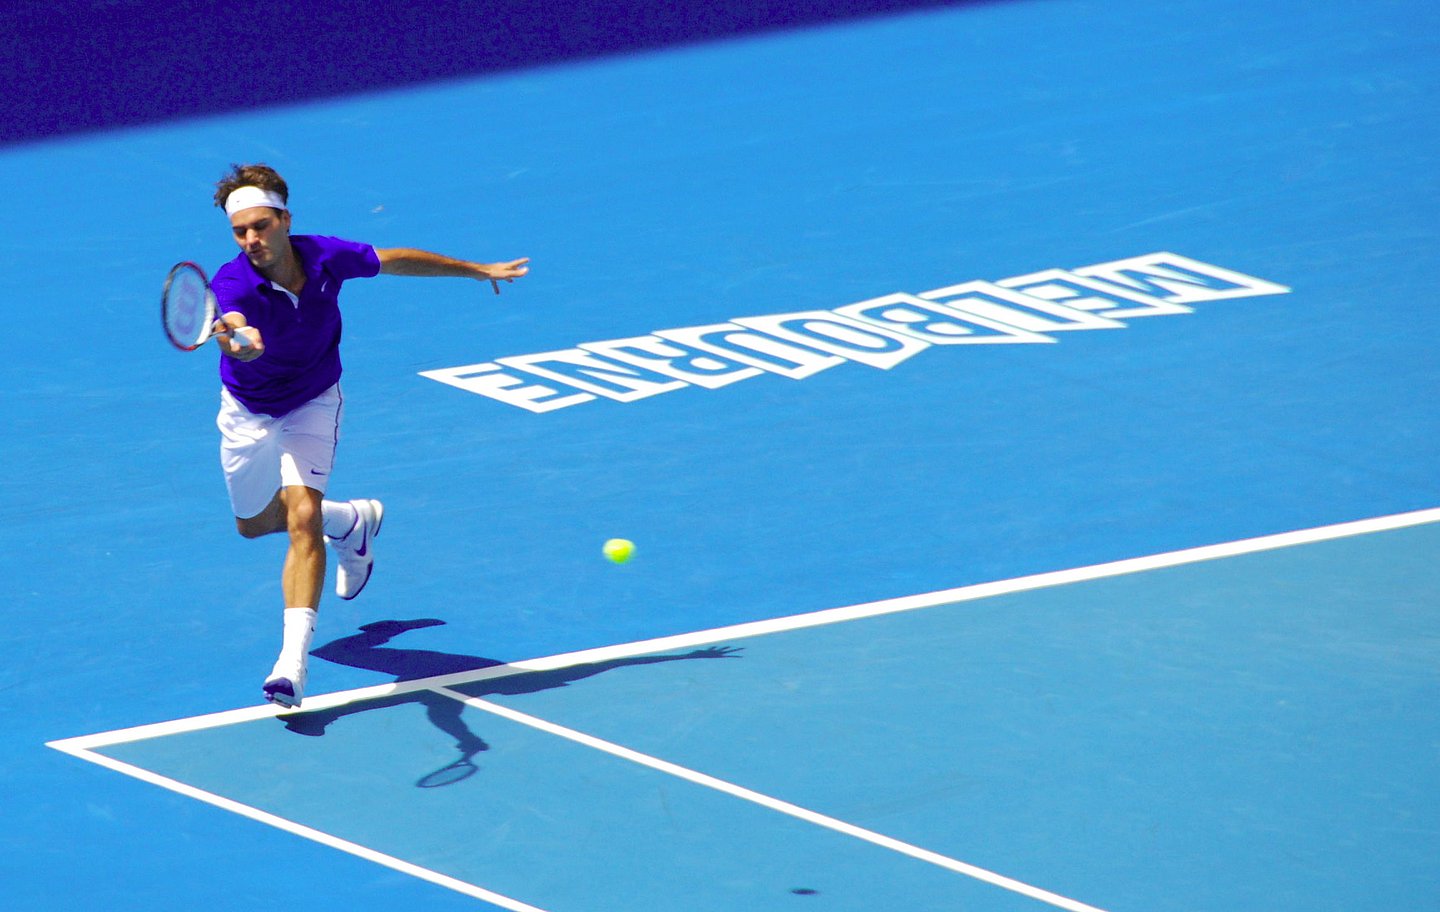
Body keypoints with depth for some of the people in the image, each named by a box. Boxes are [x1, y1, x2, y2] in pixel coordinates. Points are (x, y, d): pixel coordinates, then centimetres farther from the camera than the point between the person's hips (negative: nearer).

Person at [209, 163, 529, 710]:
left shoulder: (326, 257, -24)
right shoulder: (232, 285, -33)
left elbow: (395, 260, -4)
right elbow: (236, 326, -58)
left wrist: (476, 270, 8)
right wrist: (235, 339, -84)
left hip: (313, 404, -1)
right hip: (248, 412, 1)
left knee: (302, 516, -20)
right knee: (254, 523, 19)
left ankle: (293, 659, -23)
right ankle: (352, 522, 48)